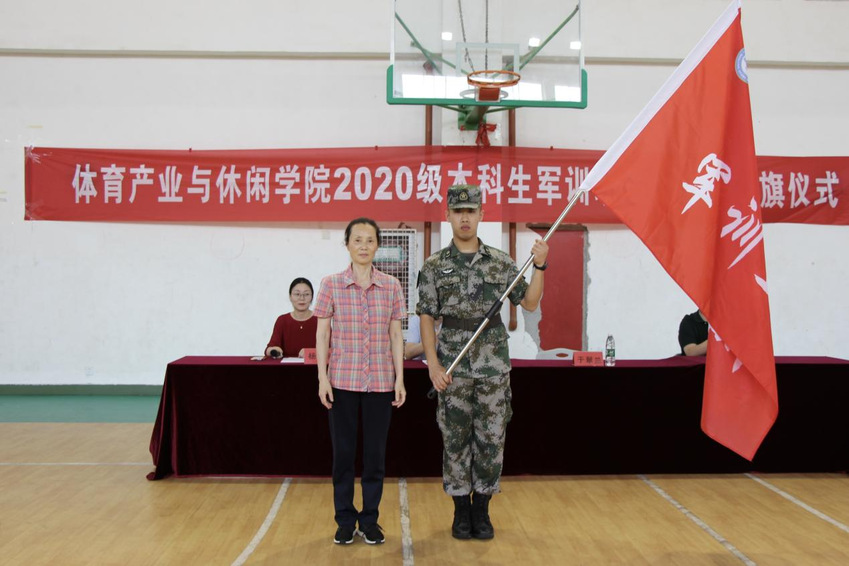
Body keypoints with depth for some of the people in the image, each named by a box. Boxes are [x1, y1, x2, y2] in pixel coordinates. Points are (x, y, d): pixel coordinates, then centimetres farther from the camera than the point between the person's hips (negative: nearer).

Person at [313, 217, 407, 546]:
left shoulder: (391, 286, 4)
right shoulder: (331, 284, -1)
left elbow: (396, 335, 6)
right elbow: (322, 334, 0)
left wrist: (400, 378, 2)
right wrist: (322, 377, -5)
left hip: (380, 380, 1)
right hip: (342, 380, -1)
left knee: (376, 451, 6)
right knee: (343, 450, 5)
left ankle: (370, 519, 18)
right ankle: (345, 519, 17)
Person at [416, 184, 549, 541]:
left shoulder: (501, 263, 5)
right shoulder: (434, 266, 0)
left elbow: (530, 302, 6)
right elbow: (426, 318, -1)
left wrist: (539, 266, -7)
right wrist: (433, 364, -10)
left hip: (494, 365, 1)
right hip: (453, 367, -1)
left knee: (491, 439, 5)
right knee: (455, 440, 5)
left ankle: (482, 511, 18)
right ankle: (462, 511, 18)